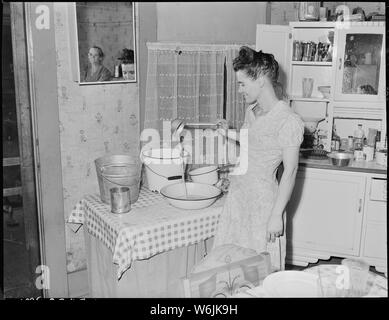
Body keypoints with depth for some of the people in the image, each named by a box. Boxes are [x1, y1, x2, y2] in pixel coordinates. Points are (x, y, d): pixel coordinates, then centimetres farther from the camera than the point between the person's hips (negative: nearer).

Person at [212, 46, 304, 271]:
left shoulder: (289, 121, -17)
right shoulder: (251, 112, 8)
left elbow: (290, 171, -17)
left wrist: (277, 215, -17)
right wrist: (230, 137, 5)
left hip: (264, 205, -8)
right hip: (237, 199, 8)